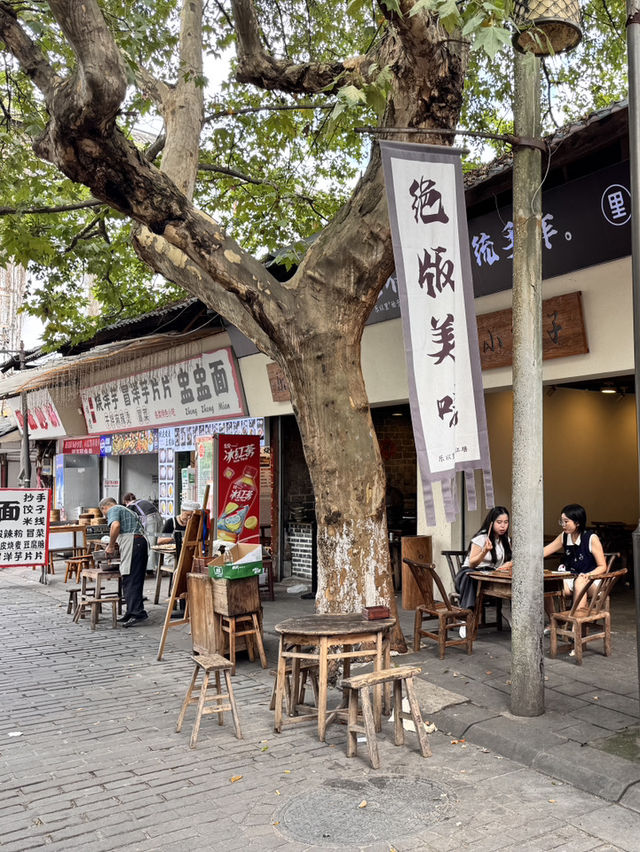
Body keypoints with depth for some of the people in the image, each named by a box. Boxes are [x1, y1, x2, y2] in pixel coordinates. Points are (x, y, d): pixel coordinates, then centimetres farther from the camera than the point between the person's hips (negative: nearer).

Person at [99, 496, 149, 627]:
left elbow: (115, 525, -16)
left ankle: (138, 613, -14)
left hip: (131, 542, -9)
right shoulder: (126, 510, 33)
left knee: (130, 580, -9)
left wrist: (111, 545, -6)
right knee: (136, 580, 12)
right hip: (142, 541, 9)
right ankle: (132, 613, 17)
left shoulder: (114, 509, 5)